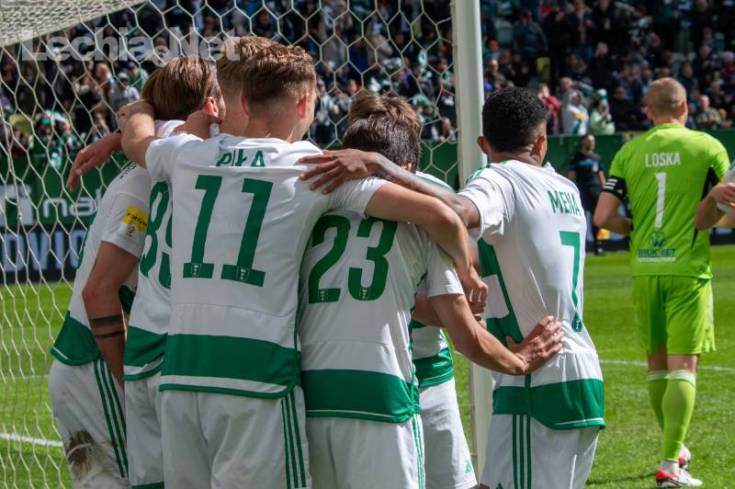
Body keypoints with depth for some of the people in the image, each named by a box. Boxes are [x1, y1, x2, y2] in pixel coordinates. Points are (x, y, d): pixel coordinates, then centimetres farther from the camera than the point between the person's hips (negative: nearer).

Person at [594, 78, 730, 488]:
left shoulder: (629, 152, 4)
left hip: (645, 269, 3)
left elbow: (604, 216, 0)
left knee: (657, 363, 16)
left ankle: (676, 447, 30)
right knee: (683, 366, -4)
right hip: (688, 269, -3)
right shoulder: (707, 147, -3)